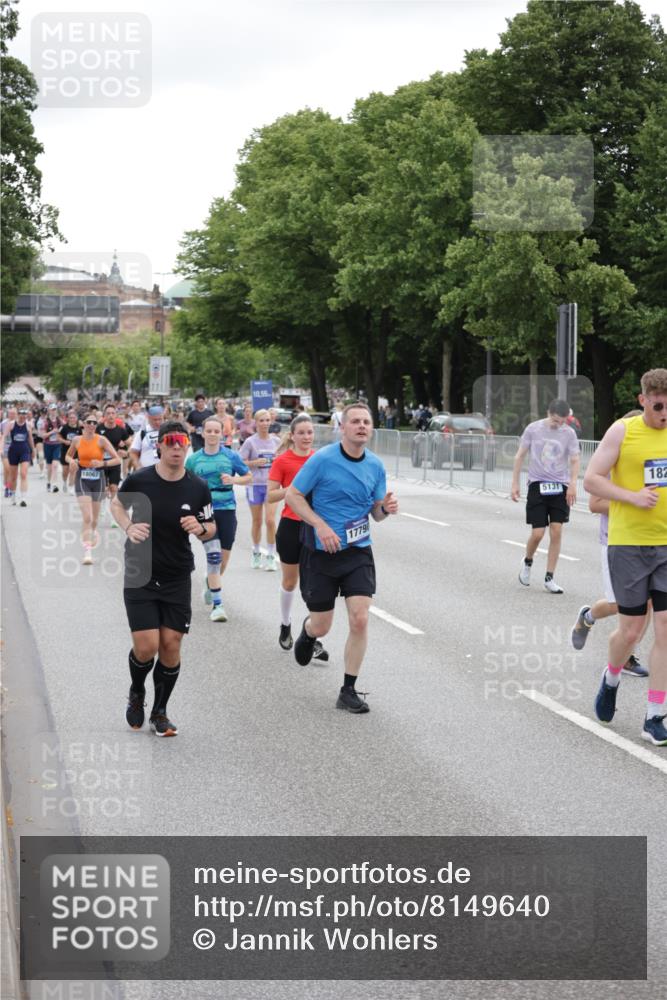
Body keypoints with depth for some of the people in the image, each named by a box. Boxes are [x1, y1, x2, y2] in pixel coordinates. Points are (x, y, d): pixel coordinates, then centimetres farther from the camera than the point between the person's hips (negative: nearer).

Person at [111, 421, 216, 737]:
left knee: (171, 645, 0)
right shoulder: (139, 480, -11)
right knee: (146, 646, -9)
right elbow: (117, 504, 10)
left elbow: (211, 529, 7)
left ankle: (159, 711, 21)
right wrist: (128, 527, -10)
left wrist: (201, 528, -17)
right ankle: (136, 693, 25)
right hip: (140, 576, -2)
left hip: (178, 578, 2)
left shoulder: (198, 488, -5)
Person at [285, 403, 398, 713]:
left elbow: (376, 512, 11)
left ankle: (348, 691, 2)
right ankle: (307, 631, 46)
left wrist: (385, 508, -13)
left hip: (358, 551, 3)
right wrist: (321, 526, -20)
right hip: (322, 552, -3)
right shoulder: (323, 459, -12)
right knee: (321, 626, 5)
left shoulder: (375, 465, 2)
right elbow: (292, 495, -9)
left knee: (360, 619, -11)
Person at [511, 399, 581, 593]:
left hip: (559, 487, 1)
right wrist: (515, 483, 2)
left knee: (556, 531, -5)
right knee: (538, 533, -6)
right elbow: (520, 456, 5)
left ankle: (549, 578, 4)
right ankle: (527, 561, 26)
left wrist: (572, 483, -16)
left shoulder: (569, 433, 0)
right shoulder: (533, 429, -2)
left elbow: (574, 460, 1)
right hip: (537, 484, -1)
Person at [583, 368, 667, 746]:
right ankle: (612, 679, 37)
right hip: (629, 545, -3)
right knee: (631, 630, 3)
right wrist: (632, 497, -17)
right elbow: (591, 480, -6)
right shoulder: (623, 431, -5)